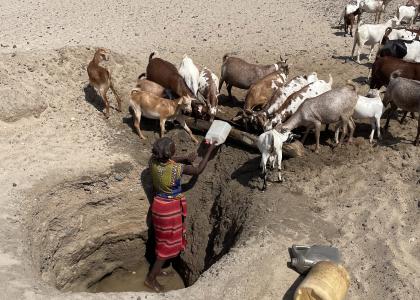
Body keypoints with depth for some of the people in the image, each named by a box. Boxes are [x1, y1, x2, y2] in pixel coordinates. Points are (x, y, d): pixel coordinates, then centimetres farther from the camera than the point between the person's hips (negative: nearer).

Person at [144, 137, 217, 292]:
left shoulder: (153, 161, -13)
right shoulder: (177, 168, -29)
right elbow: (198, 170, -12)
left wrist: (185, 158, 5)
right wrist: (209, 150, -5)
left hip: (158, 204, 7)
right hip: (171, 208, -6)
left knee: (163, 239, 27)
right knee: (168, 243, 11)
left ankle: (157, 268, 45)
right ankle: (150, 278, 22)